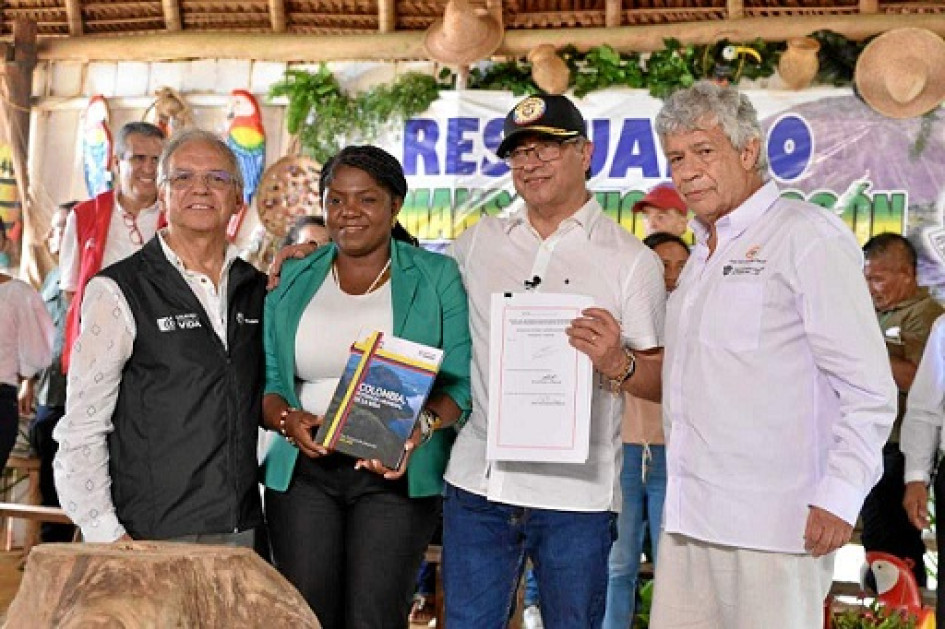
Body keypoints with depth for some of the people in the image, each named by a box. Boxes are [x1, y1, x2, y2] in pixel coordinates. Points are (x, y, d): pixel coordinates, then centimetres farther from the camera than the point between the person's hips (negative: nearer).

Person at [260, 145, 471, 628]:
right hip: (303, 470, 3)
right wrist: (287, 419, -11)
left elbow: (460, 381, -2)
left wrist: (423, 425, -21)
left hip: (397, 474, -2)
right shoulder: (292, 280, 11)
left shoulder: (437, 278, 3)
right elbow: (266, 378, 9)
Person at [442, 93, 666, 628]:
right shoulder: (478, 241, 11)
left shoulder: (631, 259, 0)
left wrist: (617, 364, -23)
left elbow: (664, 382, -3)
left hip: (576, 496, -3)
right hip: (476, 482, 3)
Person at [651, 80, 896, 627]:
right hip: (688, 520, 8)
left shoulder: (808, 236, -7)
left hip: (775, 527, -8)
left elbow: (869, 391, -11)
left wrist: (840, 496, -17)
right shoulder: (705, 251, 20)